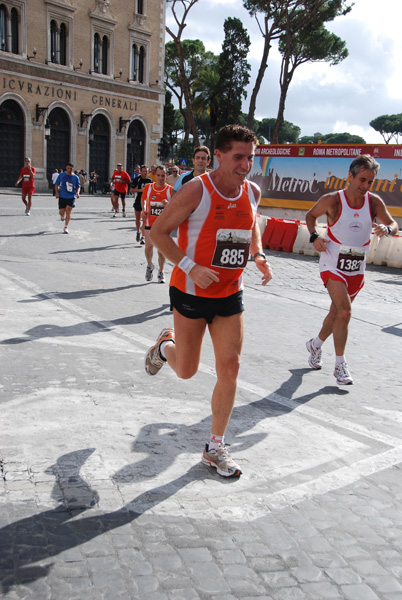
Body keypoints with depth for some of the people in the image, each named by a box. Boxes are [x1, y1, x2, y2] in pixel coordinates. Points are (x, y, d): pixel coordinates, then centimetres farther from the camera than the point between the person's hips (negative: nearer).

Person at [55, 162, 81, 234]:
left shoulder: (75, 177, 2)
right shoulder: (61, 175, 1)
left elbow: (78, 186, 12)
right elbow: (57, 184, 8)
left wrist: (77, 192, -8)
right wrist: (57, 193, -5)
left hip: (71, 196, 0)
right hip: (62, 196, 1)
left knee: (68, 210, -11)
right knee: (61, 212, -2)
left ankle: (66, 227, 0)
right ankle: (62, 215, 39)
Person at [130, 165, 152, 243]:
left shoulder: (149, 180, 2)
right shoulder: (136, 179, -7)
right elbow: (132, 189, -8)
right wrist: (140, 190, -20)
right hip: (138, 201, -1)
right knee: (138, 219, 13)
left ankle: (143, 237, -4)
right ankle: (138, 232, 37)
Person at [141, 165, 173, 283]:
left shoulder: (170, 190, -4)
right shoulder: (148, 187, 3)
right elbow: (143, 199, 21)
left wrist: (168, 204, -24)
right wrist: (144, 209, 4)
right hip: (150, 223, 1)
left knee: (161, 250, 1)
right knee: (149, 246, -13)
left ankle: (161, 272, 24)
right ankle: (149, 266, 18)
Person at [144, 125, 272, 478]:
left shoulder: (252, 192, 0)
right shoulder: (197, 190, -17)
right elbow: (159, 232, -13)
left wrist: (259, 256, 2)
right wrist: (190, 267, -25)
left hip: (230, 295, 4)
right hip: (191, 291, -4)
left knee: (230, 368, 1)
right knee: (186, 370, 7)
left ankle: (215, 448, 16)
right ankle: (166, 345, 45)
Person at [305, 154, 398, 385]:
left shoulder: (374, 202, -3)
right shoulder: (332, 200, -11)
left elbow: (394, 224, 3)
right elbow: (311, 215, 6)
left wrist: (387, 229, -21)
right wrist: (314, 236, -11)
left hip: (357, 269, 5)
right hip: (333, 265, -4)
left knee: (337, 313, 17)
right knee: (344, 312, -18)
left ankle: (316, 344, 43)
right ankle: (340, 364, -4)